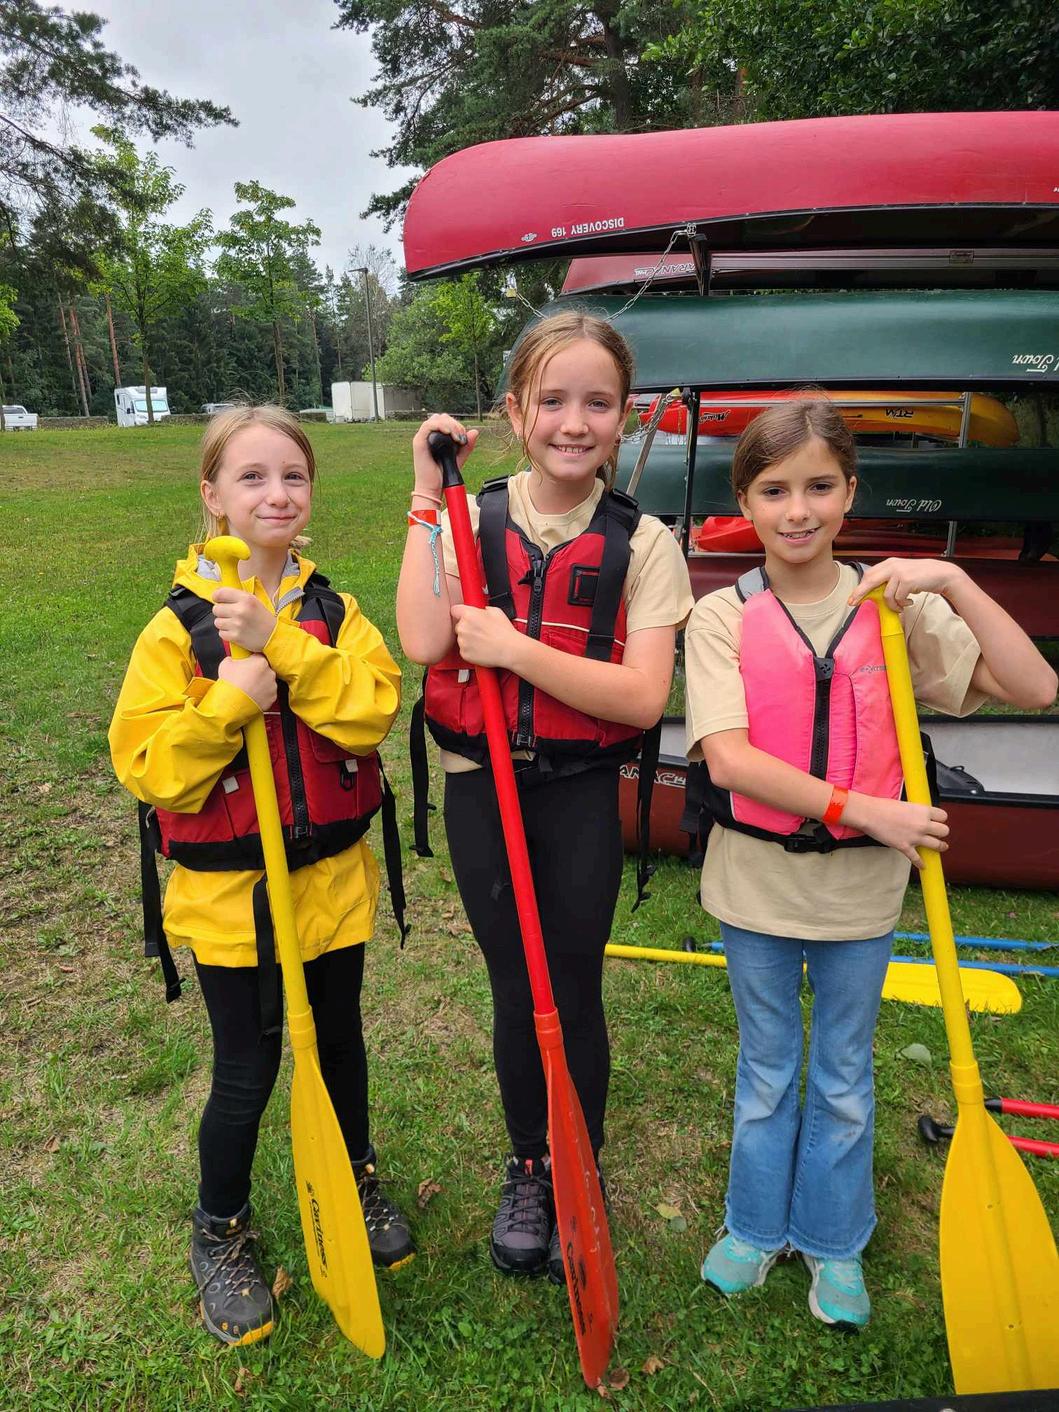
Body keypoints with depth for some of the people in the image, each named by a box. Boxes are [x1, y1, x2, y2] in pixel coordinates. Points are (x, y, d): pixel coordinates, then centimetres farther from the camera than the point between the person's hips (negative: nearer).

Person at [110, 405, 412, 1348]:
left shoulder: (333, 614, -1)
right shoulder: (178, 629, -9)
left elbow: (373, 710, -17)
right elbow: (146, 769, -13)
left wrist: (280, 643, -24)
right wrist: (227, 702, -26)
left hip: (333, 879, 3)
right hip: (229, 895, -2)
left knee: (339, 1043, 20)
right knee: (247, 1074, 10)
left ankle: (357, 1180, 48)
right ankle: (220, 1233, 38)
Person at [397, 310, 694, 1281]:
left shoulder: (641, 543, -5)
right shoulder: (472, 519, -1)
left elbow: (642, 696, -14)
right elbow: (423, 644, -17)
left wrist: (515, 649, -21)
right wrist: (427, 498, -12)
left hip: (580, 793, -1)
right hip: (481, 784, 2)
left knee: (573, 993, 9)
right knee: (513, 989, 15)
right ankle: (527, 1171, 40)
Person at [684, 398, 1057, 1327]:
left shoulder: (897, 606, -5)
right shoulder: (723, 616, -10)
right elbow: (727, 759, -21)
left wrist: (954, 582, -19)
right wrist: (863, 810, -23)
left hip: (861, 888, 1)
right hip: (757, 882, -1)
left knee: (844, 1078, 20)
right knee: (767, 1073, 20)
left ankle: (834, 1242, 43)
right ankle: (756, 1227, 43)